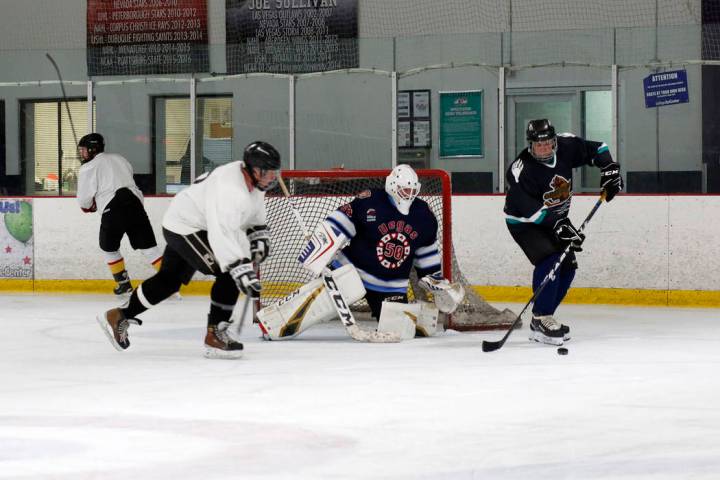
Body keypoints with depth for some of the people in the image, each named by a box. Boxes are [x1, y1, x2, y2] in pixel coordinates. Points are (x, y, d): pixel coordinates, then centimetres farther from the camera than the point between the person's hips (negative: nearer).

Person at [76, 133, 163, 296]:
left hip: (113, 209, -5)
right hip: (134, 202, 5)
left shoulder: (88, 167, 5)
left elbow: (84, 199, 2)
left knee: (109, 247, 18)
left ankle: (123, 284, 16)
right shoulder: (120, 159, 23)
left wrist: (88, 206, 26)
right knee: (148, 245, 3)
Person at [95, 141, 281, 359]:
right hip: (185, 228, -10)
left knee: (169, 280, 20)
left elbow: (255, 216, 15)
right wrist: (242, 270, -43)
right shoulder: (230, 189, -34)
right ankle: (215, 336, -10)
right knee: (229, 273, -18)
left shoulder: (252, 179, -3)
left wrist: (259, 237, 0)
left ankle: (119, 316, 33)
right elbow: (223, 235, -40)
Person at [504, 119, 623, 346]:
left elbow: (594, 149, 2)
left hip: (556, 218, 7)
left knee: (568, 266, 2)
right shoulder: (520, 170, -30)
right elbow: (530, 209, -34)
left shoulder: (566, 146, -14)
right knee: (549, 260, -26)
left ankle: (544, 318, 12)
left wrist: (609, 169, -12)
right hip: (524, 222, -7)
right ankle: (541, 320, -21)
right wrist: (558, 226, -40)